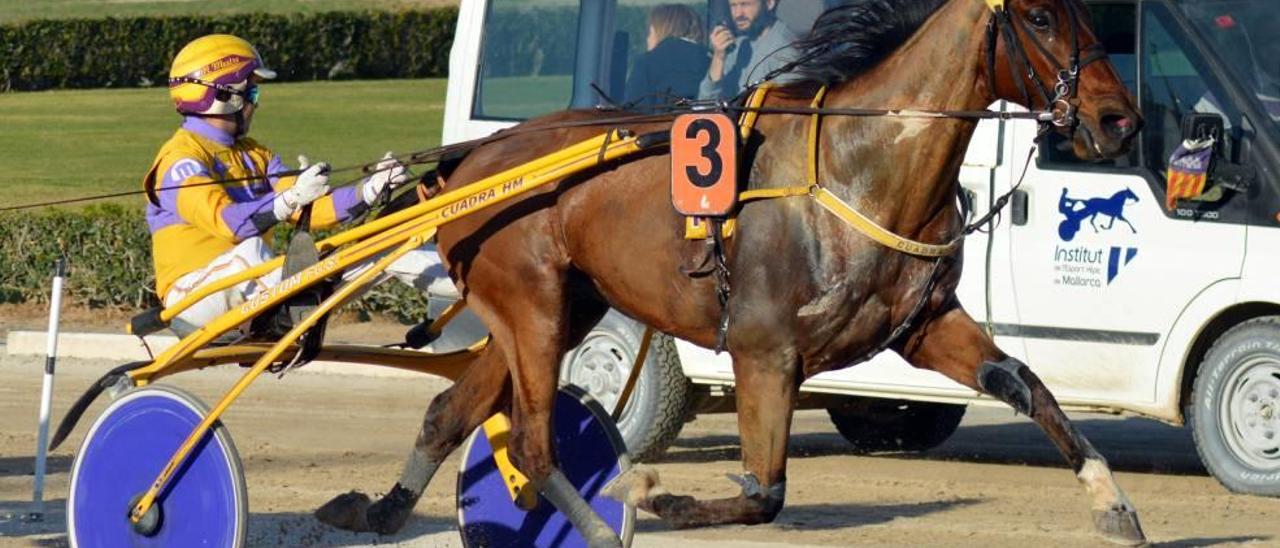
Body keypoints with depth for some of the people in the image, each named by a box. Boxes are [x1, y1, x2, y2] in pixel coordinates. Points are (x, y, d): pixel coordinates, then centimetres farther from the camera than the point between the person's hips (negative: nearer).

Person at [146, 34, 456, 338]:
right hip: (193, 299, -7)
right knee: (250, 250, -41)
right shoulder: (181, 158, -11)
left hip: (253, 297, 7)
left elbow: (312, 209, 4)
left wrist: (371, 189, -10)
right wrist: (291, 199, -39)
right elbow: (225, 220, -28)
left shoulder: (253, 155, 15)